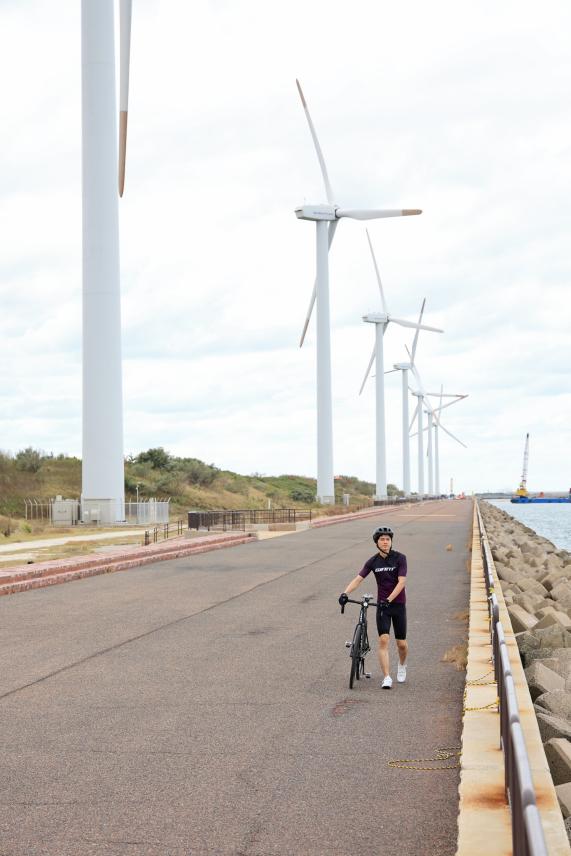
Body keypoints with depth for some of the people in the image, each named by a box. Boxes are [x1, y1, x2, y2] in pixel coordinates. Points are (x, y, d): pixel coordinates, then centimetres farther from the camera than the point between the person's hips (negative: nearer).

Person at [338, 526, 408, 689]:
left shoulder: (400, 558, -9)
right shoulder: (373, 561, -2)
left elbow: (402, 582, -17)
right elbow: (358, 578, -8)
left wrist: (389, 599, -28)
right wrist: (345, 593, -25)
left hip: (398, 604, -1)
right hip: (382, 604, 1)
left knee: (401, 643, 5)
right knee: (383, 640, -14)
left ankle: (402, 665, 37)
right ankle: (387, 677, -14)